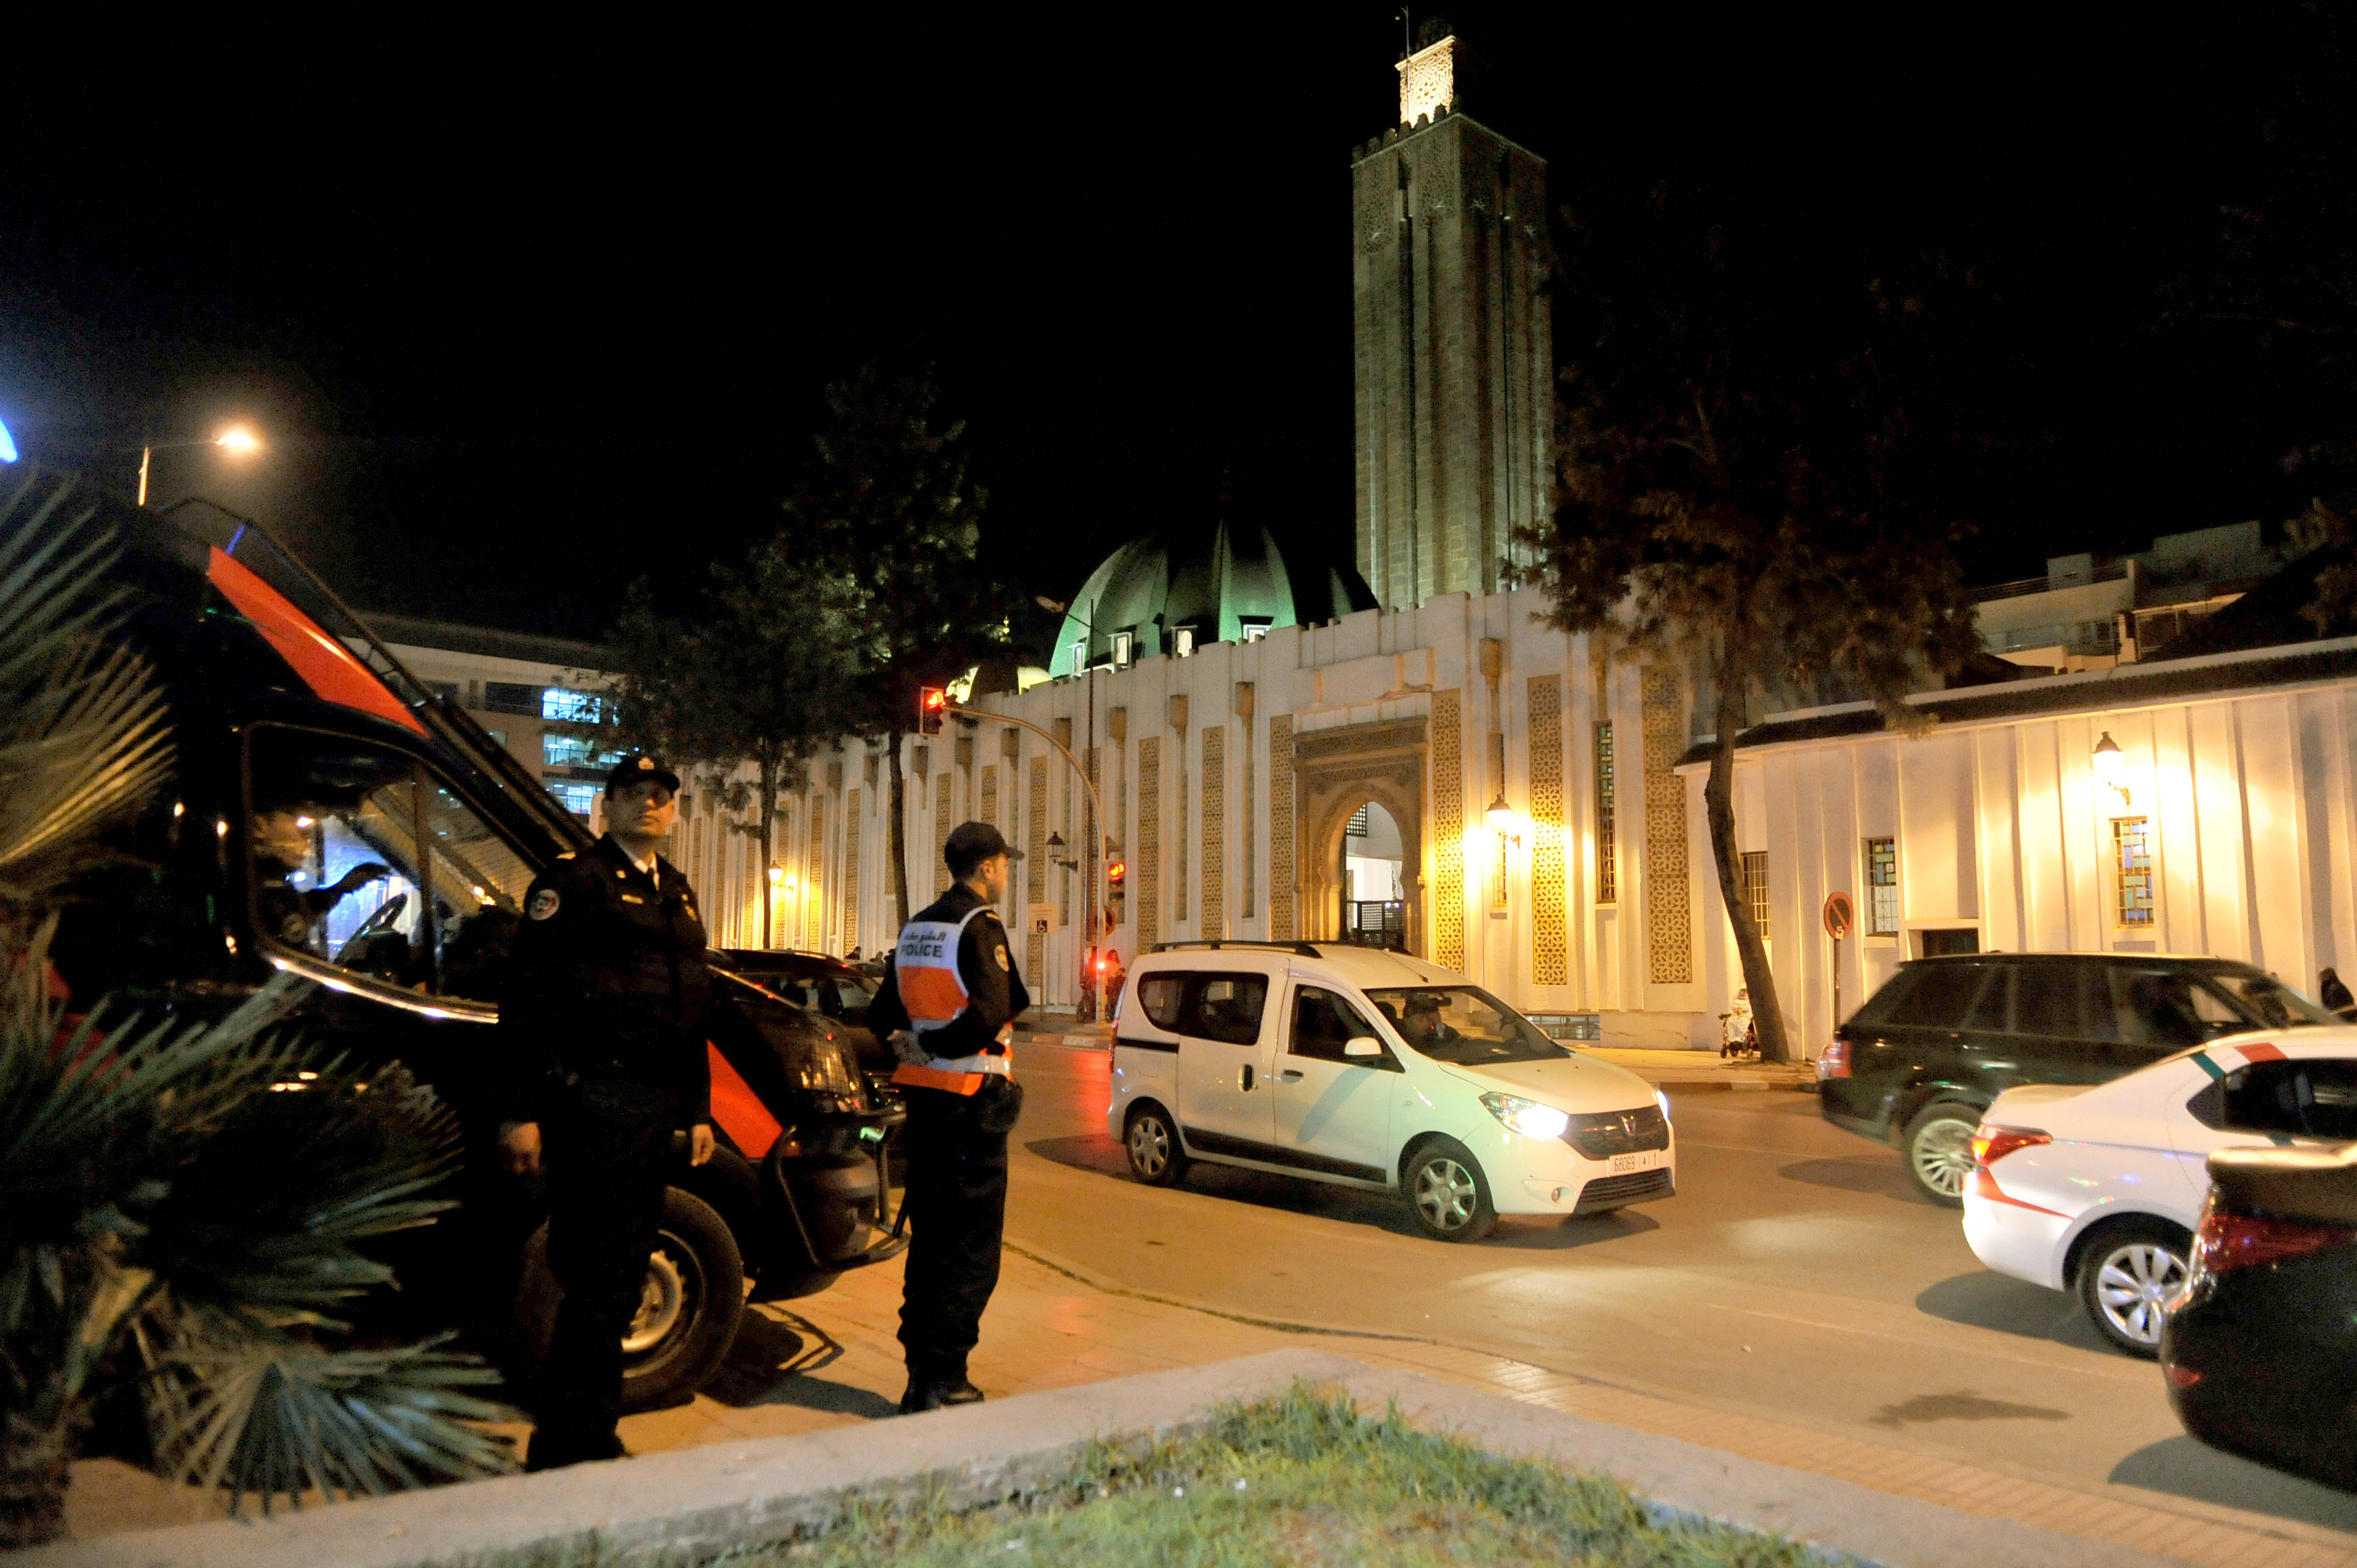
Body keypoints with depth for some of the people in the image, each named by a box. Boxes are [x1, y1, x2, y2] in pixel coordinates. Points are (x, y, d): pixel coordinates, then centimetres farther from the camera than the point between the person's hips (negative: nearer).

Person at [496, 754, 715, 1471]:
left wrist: (697, 1109, 20)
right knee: (600, 1283, -6)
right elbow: (529, 999, -11)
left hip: (652, 1111, 8)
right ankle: (565, 1451, 6)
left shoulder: (677, 894, 19)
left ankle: (593, 1439, 27)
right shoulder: (572, 881, -4)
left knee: (621, 1280, 14)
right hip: (593, 1105, -8)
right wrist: (523, 1111, -16)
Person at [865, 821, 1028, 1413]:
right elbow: (990, 1017, -23)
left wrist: (910, 1045, 4)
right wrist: (929, 1045, -11)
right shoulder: (980, 927, -12)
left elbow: (881, 1016, 17)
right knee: (972, 1247, -1)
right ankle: (944, 1380, 1)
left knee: (929, 1238, 14)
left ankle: (920, 1376, 19)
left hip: (922, 1097, 8)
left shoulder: (915, 929, 13)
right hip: (971, 1102, -8)